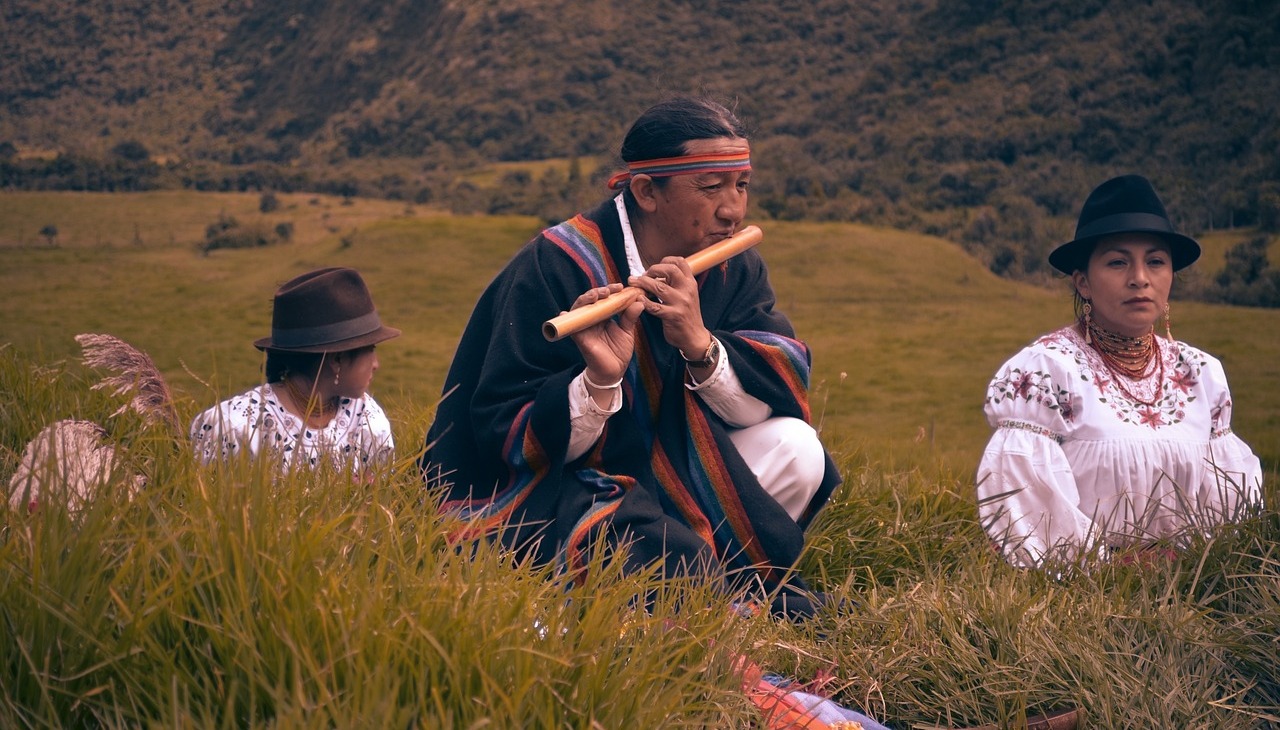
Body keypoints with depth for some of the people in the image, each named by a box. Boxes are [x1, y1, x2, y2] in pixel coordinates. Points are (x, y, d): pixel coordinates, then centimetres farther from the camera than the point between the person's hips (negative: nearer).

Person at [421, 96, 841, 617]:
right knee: (684, 564, -33)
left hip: (658, 469, 7)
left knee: (795, 449, -12)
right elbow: (507, 439, -22)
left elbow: (786, 392, -11)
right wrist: (599, 381, -39)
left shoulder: (732, 269, 0)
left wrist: (701, 344, -28)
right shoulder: (553, 268, -20)